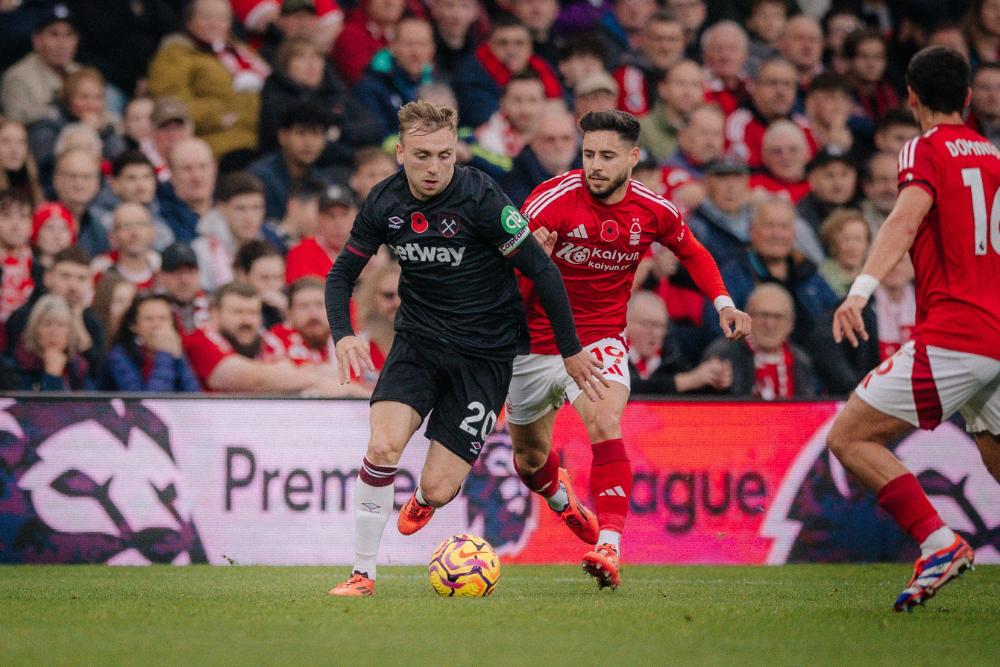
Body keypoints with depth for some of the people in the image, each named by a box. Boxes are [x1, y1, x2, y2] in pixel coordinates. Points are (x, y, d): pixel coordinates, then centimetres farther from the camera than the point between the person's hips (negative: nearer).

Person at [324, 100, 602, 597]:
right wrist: (343, 335, -12)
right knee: (383, 445, -23)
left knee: (439, 489, -7)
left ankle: (425, 499, 34)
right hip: (418, 340, 3)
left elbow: (541, 271, -12)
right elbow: (343, 273, 7)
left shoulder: (480, 198, -20)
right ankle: (363, 573, -8)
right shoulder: (385, 202, -6)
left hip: (484, 353, -3)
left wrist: (571, 351, -6)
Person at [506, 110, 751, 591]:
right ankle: (562, 499, 51)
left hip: (599, 342, 0)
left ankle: (609, 547, -35)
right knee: (529, 461, 14)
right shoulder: (551, 200, -19)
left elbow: (692, 252, 14)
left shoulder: (653, 211, -8)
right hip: (535, 341, 0)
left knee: (605, 422, -30)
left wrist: (723, 303, 1)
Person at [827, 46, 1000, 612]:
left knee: (848, 437, -5)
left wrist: (863, 288, -35)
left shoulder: (927, 150, -3)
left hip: (954, 337, -8)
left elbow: (906, 219, -22)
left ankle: (940, 543, -18)